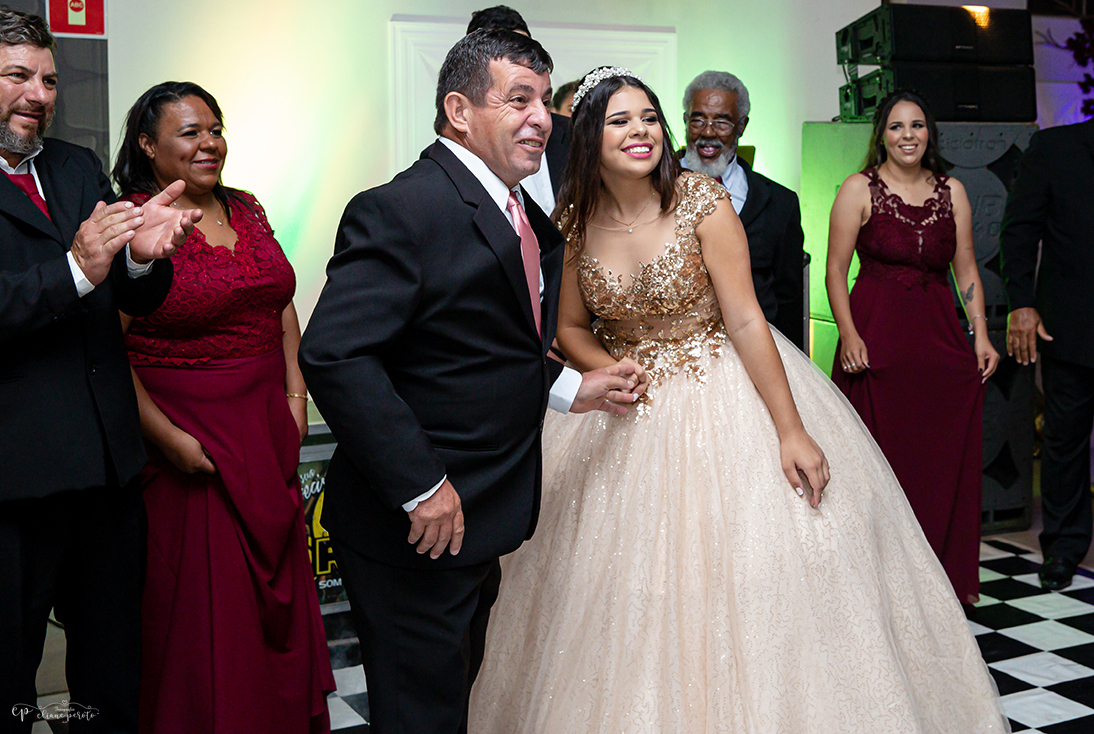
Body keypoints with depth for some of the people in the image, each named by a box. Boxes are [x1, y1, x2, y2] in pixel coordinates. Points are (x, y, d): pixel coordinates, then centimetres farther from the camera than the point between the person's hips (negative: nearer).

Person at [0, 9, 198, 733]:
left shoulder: (80, 168, 12)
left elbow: (138, 301, 7)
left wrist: (144, 257, -14)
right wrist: (75, 270, -29)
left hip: (108, 461, 6)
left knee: (113, 675, 18)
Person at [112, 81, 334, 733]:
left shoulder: (247, 210, 9)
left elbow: (282, 310, 13)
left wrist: (295, 401, 4)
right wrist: (167, 437, -17)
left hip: (269, 430, 6)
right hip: (189, 443, -6)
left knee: (276, 588, 14)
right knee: (201, 602, 5)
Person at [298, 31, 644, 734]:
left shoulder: (524, 216, 10)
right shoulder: (402, 210, -20)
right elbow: (334, 354, -29)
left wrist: (571, 388, 6)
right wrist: (421, 487, -27)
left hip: (483, 519, 9)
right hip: (416, 532, -9)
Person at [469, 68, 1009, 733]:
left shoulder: (702, 201, -14)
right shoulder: (577, 222, -4)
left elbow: (746, 321, -17)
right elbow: (572, 328, 6)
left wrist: (791, 431, -19)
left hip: (723, 396, -3)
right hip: (630, 408, 3)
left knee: (740, 570, 1)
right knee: (630, 594, 10)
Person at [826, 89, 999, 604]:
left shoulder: (952, 191, 11)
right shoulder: (860, 189, 0)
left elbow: (966, 270, 12)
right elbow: (836, 271, -3)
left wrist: (981, 335, 3)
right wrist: (849, 335, -14)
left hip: (941, 339, 4)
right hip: (876, 339, -4)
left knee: (947, 462, 6)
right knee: (882, 463, -1)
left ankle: (947, 576, 21)